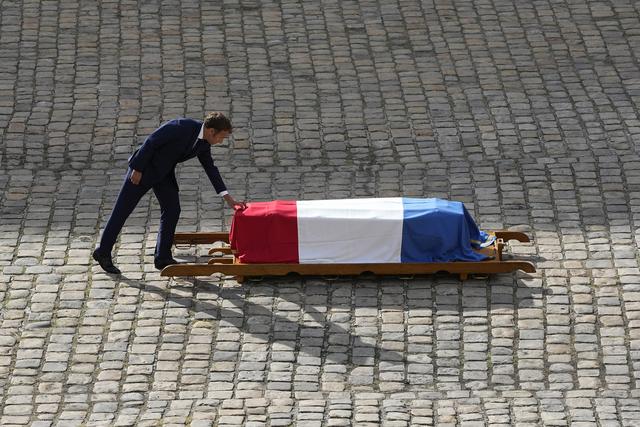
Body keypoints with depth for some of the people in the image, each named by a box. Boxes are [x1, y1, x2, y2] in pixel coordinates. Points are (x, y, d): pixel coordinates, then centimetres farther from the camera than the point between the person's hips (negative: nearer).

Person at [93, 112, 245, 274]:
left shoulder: (203, 144, -2)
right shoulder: (181, 127, -27)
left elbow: (210, 168, 8)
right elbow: (151, 142, -24)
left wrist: (227, 197, 4)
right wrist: (137, 169, -21)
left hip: (164, 173, 8)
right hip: (144, 168, -8)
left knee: (172, 211, 0)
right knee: (122, 210, 0)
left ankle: (162, 258, 8)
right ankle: (103, 253, 10)